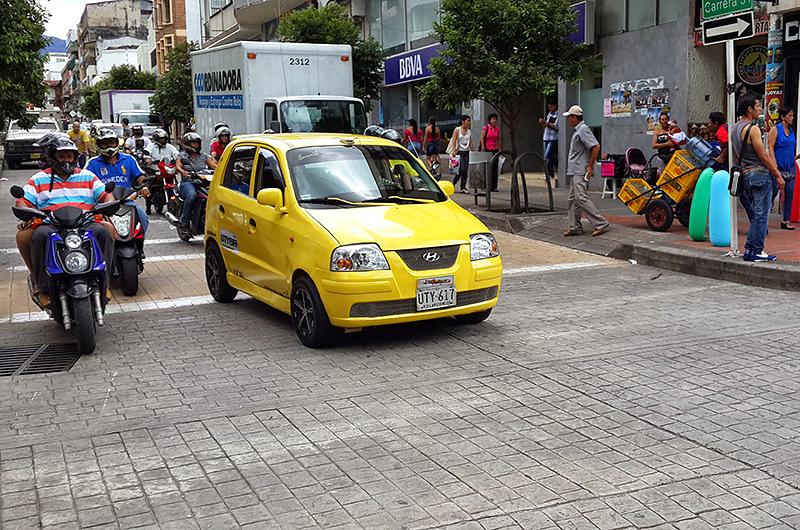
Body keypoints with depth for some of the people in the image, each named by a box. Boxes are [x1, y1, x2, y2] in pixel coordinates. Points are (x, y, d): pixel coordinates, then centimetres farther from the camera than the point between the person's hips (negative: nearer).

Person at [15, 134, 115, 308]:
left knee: (104, 233, -30)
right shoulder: (38, 180, 17)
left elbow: (105, 194, 12)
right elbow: (23, 201, 7)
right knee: (40, 236, -36)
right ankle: (42, 286, -28)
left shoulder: (87, 176, 20)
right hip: (50, 225, -1)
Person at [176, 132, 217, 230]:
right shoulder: (182, 155, 14)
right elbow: (178, 166, -4)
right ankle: (184, 221, -30)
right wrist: (182, 171, -28)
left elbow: (213, 165, 8)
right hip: (188, 182, -3)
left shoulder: (204, 156, 21)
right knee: (192, 194, -38)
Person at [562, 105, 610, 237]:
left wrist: (590, 166, -21)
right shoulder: (577, 130, 18)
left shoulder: (583, 130, -14)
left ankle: (601, 224, -12)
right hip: (574, 171, 11)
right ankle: (575, 227, 16)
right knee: (573, 199, 11)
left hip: (580, 172, -11)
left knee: (581, 198, -15)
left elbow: (596, 147, -23)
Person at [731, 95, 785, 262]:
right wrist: (778, 175, -10)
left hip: (746, 174, 9)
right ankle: (756, 252, -2)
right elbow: (763, 156, -15)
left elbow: (735, 155, 19)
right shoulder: (752, 129, -15)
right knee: (761, 215, -4)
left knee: (757, 214, 16)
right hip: (760, 173, -9)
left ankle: (749, 249, 16)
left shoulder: (735, 129, 13)